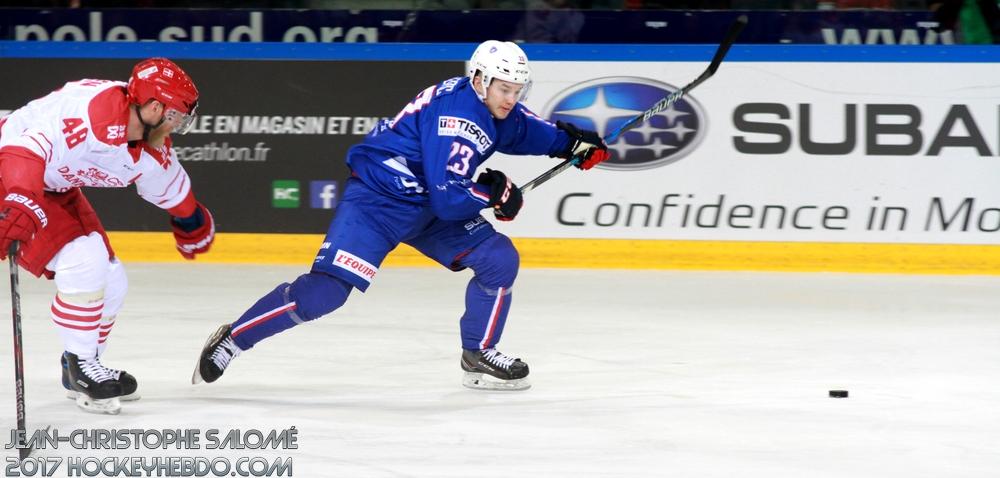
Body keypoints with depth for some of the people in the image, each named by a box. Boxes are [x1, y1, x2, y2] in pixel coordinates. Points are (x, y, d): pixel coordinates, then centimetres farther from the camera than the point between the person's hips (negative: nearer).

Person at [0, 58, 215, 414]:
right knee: (84, 260, -22)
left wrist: (192, 224, 34)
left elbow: (172, 190, 19)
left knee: (111, 282, 7)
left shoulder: (152, 151, -4)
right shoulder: (94, 111, -34)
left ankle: (80, 370, 25)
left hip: (55, 189, 10)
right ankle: (82, 367, -8)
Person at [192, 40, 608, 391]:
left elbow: (530, 131, 22)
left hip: (428, 207, 9)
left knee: (499, 259, -2)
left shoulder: (498, 112, 0)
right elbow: (448, 198, -30)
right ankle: (232, 340, -6)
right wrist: (494, 190, -15)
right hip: (376, 200, -9)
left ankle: (478, 357, 10)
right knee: (325, 291, -19)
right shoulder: (453, 110, -28)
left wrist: (573, 141, 5)